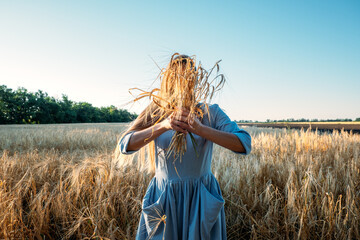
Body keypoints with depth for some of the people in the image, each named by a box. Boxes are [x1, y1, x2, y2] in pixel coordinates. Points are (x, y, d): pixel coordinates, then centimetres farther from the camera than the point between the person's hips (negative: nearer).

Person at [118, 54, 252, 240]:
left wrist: (200, 129, -31)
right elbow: (125, 145, -14)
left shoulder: (211, 112, -6)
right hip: (164, 200, 1)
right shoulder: (157, 112, -2)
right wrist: (163, 126, -29)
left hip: (201, 200, 0)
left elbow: (245, 144, -19)